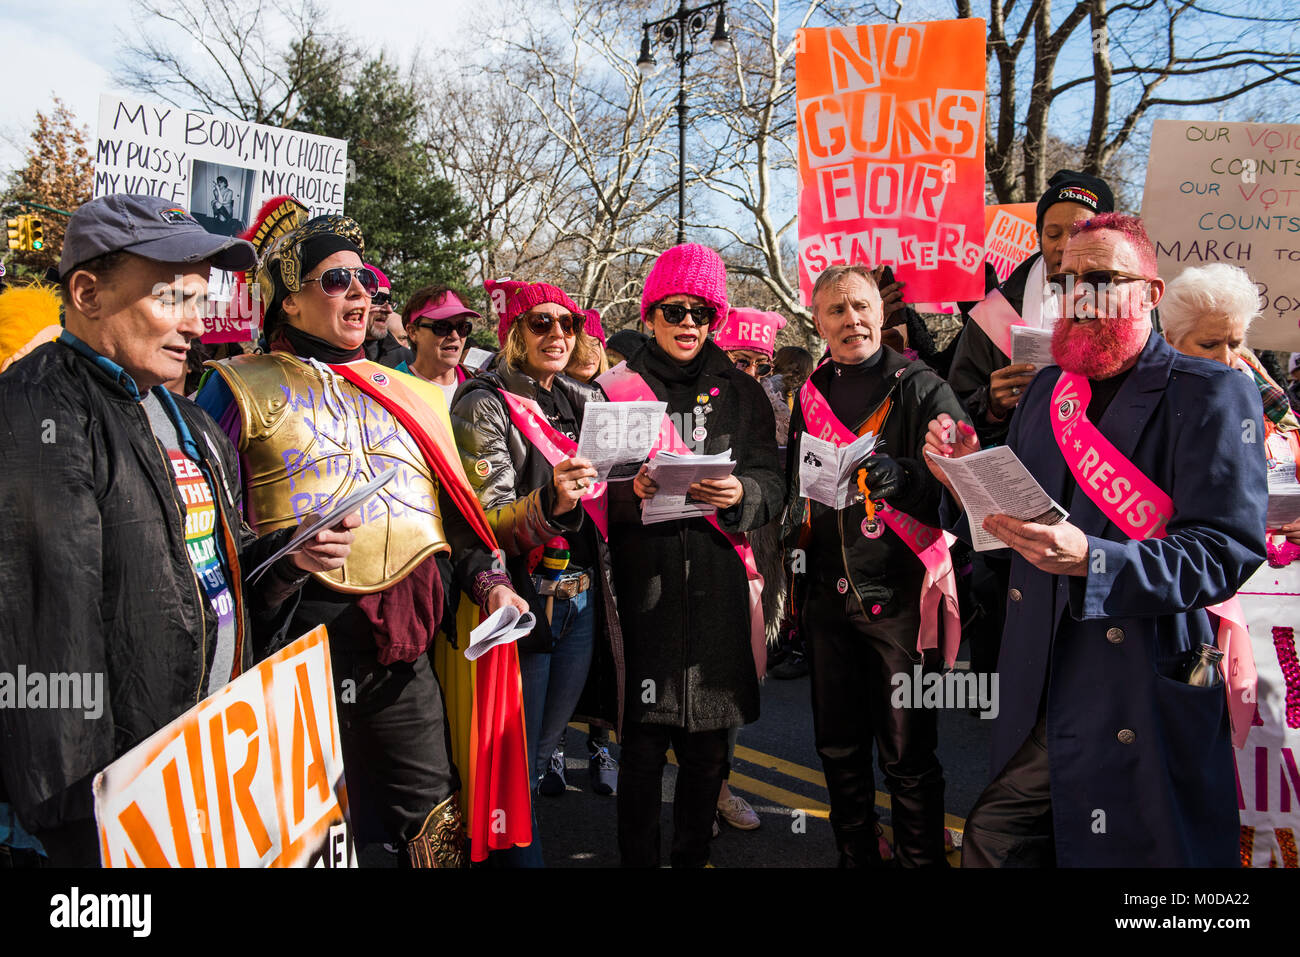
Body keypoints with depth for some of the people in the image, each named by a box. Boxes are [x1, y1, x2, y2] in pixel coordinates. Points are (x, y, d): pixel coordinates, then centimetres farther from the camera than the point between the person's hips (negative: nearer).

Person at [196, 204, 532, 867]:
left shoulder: (412, 395, 18)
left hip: (403, 646, 4)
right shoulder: (244, 387, 5)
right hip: (299, 639, -3)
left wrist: (488, 582, 3)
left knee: (440, 828, 7)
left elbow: (457, 514, 18)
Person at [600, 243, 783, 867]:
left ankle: (694, 855, 27)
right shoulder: (616, 389, 8)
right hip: (643, 586, -2)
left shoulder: (742, 394, 13)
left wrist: (740, 493, -16)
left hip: (719, 589, 2)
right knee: (642, 745, -2)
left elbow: (772, 484, 6)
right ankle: (637, 859, 15)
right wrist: (631, 490, -18)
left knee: (709, 745, 9)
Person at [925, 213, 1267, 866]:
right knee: (990, 844, 8)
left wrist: (1089, 559, -29)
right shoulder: (1046, 390, 13)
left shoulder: (1210, 393, -7)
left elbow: (1228, 549, -16)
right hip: (1039, 695, 6)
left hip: (1146, 708, -5)